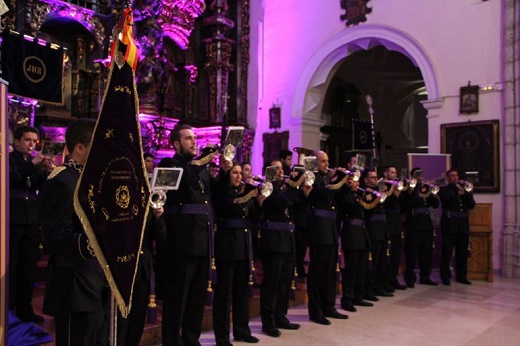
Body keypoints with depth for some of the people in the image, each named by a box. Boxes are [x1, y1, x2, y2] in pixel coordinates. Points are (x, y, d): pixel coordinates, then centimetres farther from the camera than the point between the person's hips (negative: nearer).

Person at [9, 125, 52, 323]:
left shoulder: (36, 162, 16)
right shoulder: (9, 159, 2)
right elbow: (10, 179, -16)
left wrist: (46, 172, -12)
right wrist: (32, 165, -20)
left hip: (31, 219, 5)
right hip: (12, 218, -5)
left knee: (29, 266, 7)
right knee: (10, 265, -2)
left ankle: (24, 308, 15)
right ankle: (7, 308, 7)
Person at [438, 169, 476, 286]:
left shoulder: (464, 189, 18)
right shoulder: (444, 189, 5)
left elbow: (471, 205, 8)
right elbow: (446, 199, -16)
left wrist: (468, 194, -8)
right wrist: (456, 188, -8)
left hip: (463, 224, 5)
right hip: (449, 223, -4)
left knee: (463, 252, 7)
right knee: (447, 252, -3)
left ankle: (461, 276, 16)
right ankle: (445, 277, 2)